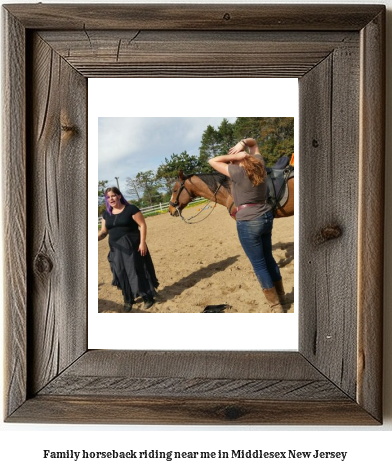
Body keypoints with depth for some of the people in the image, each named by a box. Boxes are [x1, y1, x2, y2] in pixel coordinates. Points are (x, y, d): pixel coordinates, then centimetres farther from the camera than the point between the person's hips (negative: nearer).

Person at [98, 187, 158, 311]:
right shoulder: (106, 214, 8)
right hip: (116, 248, 5)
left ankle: (148, 297, 13)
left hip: (132, 246, -5)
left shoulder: (131, 209, -9)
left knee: (137, 271, -1)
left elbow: (142, 225, -11)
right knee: (121, 274, 10)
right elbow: (103, 231, 10)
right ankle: (128, 300, 25)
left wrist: (142, 242, -19)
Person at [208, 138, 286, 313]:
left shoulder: (238, 172, -16)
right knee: (268, 259, 22)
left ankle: (276, 306, 10)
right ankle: (281, 296, 36)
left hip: (248, 222, -8)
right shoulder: (259, 163, 3)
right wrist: (243, 143, -2)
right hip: (267, 216, 8)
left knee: (259, 265, 3)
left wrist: (235, 156, -14)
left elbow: (212, 161, -11)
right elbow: (254, 142, 19)